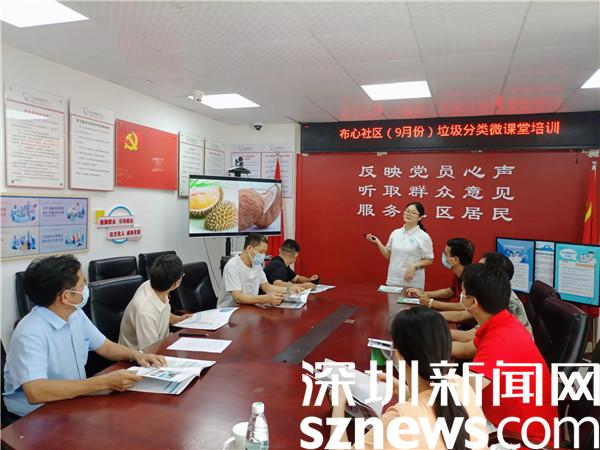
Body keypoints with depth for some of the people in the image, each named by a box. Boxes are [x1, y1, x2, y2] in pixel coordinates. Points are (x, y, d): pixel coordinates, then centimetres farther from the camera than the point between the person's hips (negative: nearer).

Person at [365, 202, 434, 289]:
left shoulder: (423, 236, -7)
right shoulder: (395, 233, 5)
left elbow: (429, 260, -4)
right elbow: (388, 255, 11)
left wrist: (414, 266, -19)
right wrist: (377, 242, -1)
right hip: (393, 280, 4)